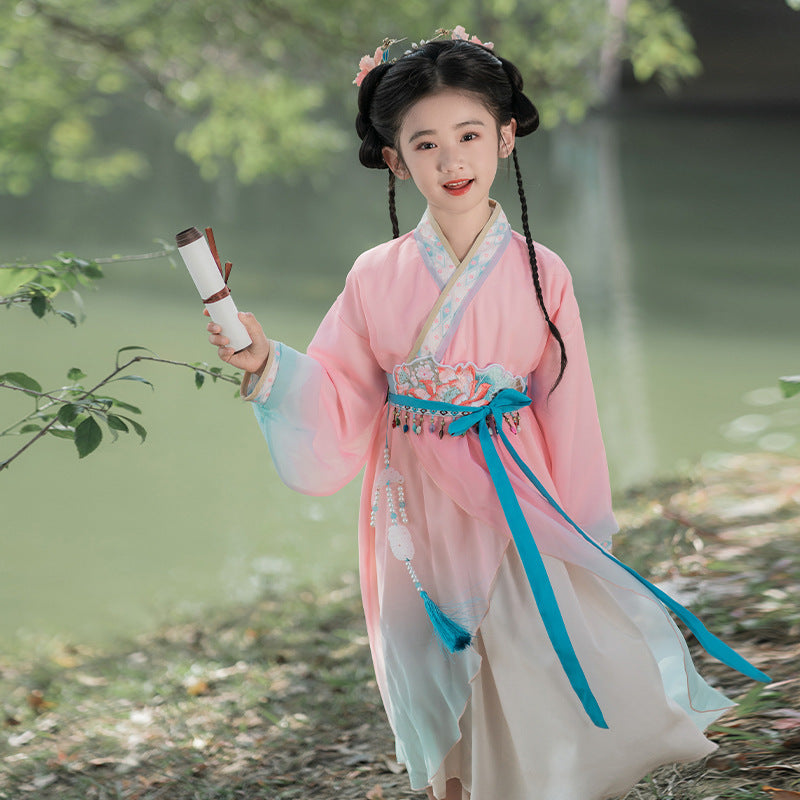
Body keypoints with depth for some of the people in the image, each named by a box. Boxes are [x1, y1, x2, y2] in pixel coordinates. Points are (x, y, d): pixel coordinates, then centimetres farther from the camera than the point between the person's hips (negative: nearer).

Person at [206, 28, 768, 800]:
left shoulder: (539, 274, -5)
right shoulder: (376, 277, -3)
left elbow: (568, 418, -1)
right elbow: (338, 412, 0)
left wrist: (579, 544, 0)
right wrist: (267, 365, -16)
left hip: (516, 516, -1)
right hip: (422, 525, 1)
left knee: (531, 721, -3)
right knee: (447, 735, 12)